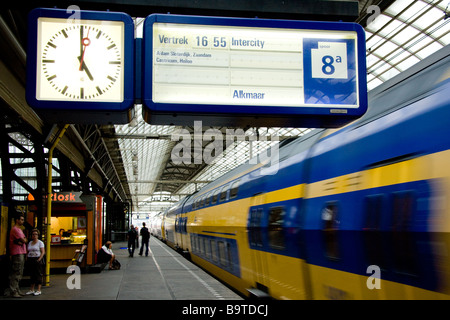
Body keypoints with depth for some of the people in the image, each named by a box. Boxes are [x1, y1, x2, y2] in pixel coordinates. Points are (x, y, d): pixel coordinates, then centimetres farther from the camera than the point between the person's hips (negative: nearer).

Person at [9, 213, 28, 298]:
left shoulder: (19, 229, 21)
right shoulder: (15, 229, -12)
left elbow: (24, 240, 14)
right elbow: (24, 240, -16)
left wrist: (20, 241, -6)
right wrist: (24, 240, 5)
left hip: (21, 253, 10)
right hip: (17, 253, -10)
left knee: (19, 273, 14)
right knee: (16, 273, -9)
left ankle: (17, 290, 20)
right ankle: (13, 292, -7)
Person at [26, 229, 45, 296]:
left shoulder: (40, 242, -1)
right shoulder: (30, 243, 16)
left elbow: (43, 252, -8)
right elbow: (28, 252, 18)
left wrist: (39, 259, -19)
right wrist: (27, 258, 3)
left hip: (37, 260, -6)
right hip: (30, 260, 6)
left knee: (38, 274, -6)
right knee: (32, 275, 9)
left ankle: (38, 290, -4)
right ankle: (32, 290, 15)